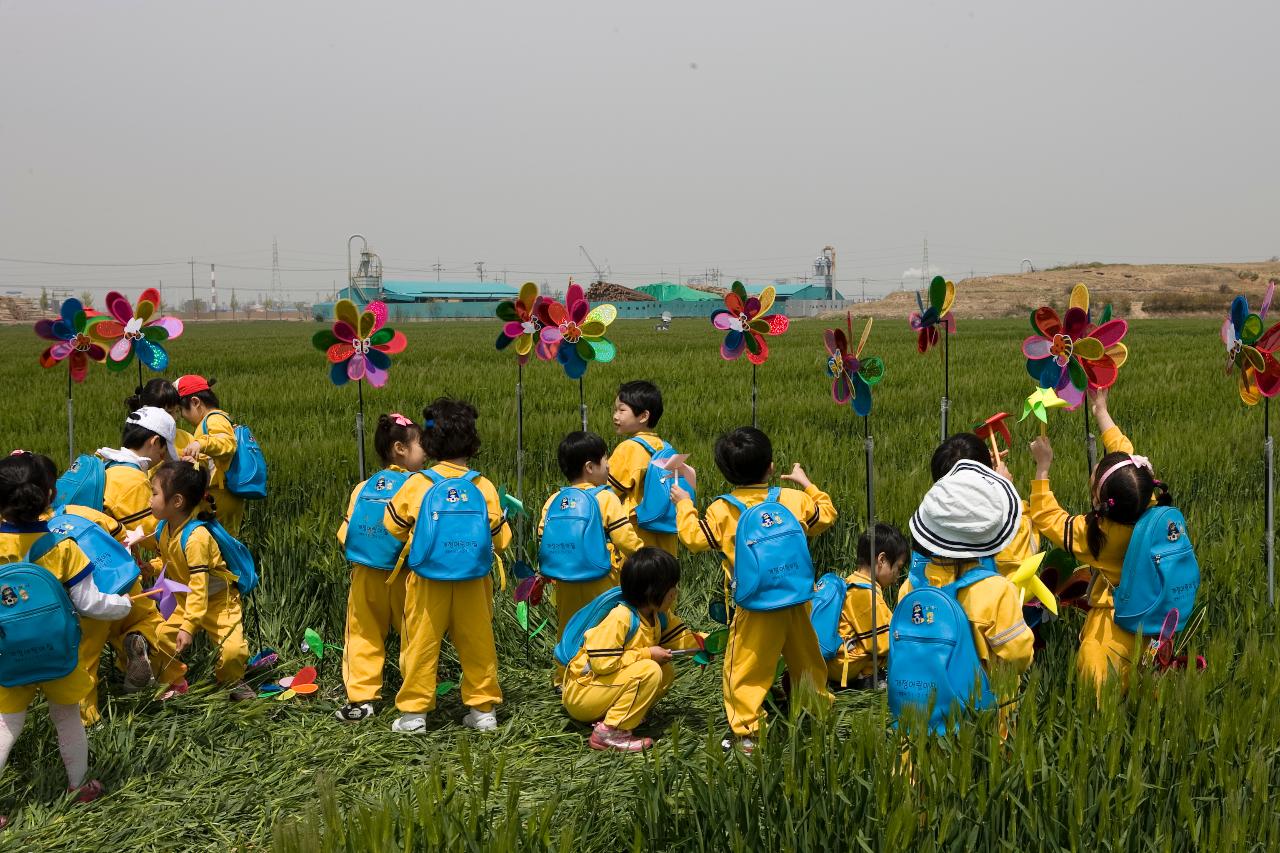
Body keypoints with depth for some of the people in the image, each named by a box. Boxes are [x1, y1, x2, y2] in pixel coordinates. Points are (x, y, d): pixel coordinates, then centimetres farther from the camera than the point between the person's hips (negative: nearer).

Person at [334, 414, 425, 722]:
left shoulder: (363, 488, 5)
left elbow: (345, 534, 5)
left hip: (366, 578, 4)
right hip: (404, 579, -4)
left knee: (364, 637, 11)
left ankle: (360, 698, 10)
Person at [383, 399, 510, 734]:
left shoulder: (417, 484, -5)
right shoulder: (484, 488, -3)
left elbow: (394, 528, 7)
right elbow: (500, 539, 4)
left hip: (427, 583, -1)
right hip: (474, 583, 1)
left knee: (421, 644, 7)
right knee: (477, 644, 10)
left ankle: (414, 711, 11)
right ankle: (483, 708, 17)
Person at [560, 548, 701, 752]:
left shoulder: (658, 617, 3)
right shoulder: (620, 618, -25)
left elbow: (680, 637, 15)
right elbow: (602, 662, -28)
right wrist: (647, 654, -21)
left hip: (608, 685, 9)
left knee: (667, 671, 3)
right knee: (649, 671, -26)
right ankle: (611, 732, -21)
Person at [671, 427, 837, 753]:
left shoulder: (722, 510, -9)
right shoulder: (793, 499, 1)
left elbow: (694, 539, -3)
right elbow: (825, 516, 15)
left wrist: (684, 505, 12)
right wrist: (807, 484, 29)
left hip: (755, 610, -4)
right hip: (797, 602, 4)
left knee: (745, 670, 4)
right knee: (806, 659, 21)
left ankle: (746, 732, 3)